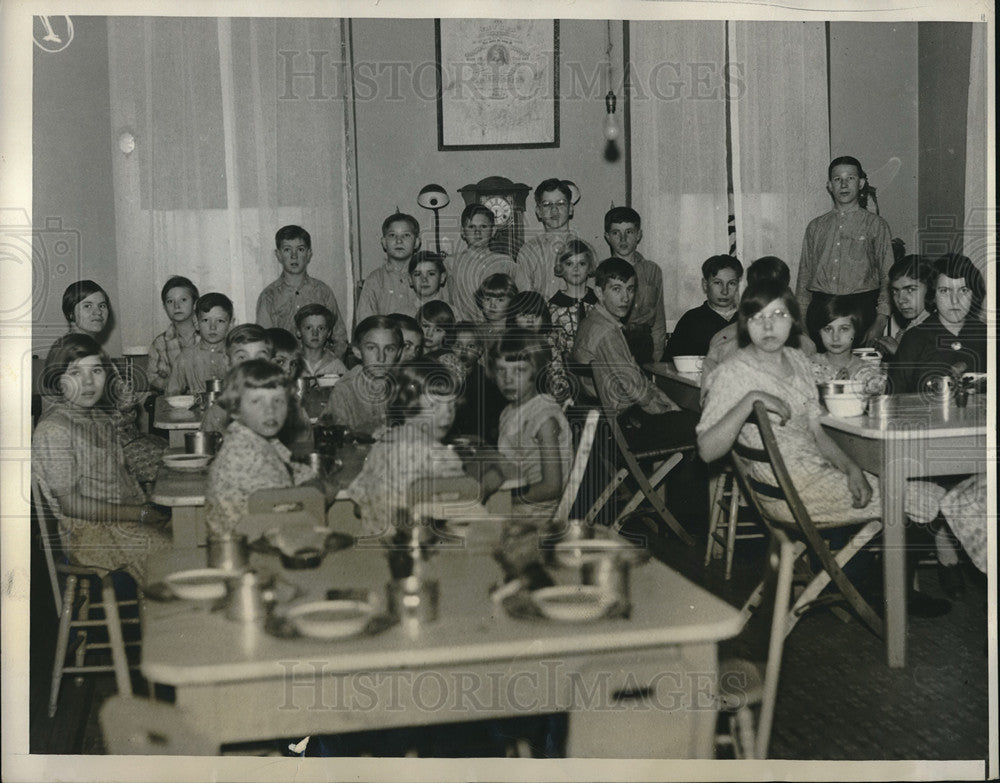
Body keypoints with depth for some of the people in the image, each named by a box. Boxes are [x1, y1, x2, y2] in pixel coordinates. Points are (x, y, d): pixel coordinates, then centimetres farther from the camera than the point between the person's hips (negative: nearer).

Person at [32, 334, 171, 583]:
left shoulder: (101, 419, 12)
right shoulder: (53, 429, -14)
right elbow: (70, 504, -17)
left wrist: (147, 505, -2)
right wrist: (140, 514, -17)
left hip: (126, 518, 8)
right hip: (88, 532, -8)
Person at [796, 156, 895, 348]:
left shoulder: (876, 225, 7)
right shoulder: (816, 227, 16)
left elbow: (888, 278, 3)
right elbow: (804, 276, 15)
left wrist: (880, 323, -7)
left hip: (860, 309, -2)